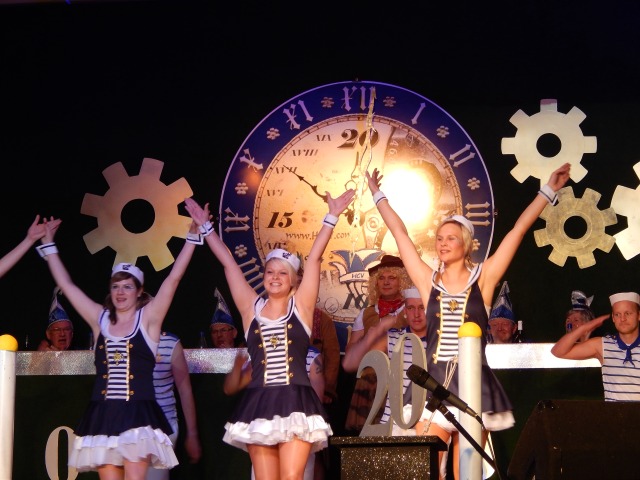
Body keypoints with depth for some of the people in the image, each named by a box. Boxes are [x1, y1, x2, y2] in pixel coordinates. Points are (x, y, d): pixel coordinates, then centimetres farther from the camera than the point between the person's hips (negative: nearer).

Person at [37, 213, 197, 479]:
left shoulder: (148, 318, 3)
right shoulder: (100, 319, 12)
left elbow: (173, 278, -2)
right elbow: (66, 284, 17)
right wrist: (48, 245, 21)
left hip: (138, 414, -3)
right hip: (103, 415, 3)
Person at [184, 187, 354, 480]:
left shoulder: (301, 306, 6)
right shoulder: (252, 308, 11)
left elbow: (314, 258, 2)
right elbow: (228, 263, 13)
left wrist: (332, 216, 0)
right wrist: (205, 227, 17)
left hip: (296, 403, -2)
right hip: (259, 405, 2)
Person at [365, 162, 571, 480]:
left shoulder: (483, 278, 3)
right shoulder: (428, 281, 8)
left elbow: (519, 230, 1)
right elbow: (399, 233, 15)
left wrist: (548, 190, 0)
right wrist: (378, 195, 22)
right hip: (434, 383, 2)